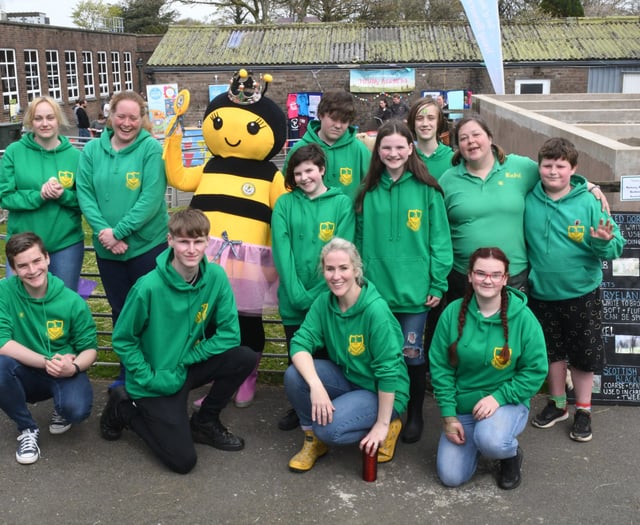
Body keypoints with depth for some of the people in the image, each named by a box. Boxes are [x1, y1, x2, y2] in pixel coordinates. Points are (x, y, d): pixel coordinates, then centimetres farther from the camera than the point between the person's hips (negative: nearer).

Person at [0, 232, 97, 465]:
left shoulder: (72, 302, -13)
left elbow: (90, 348, -7)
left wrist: (73, 367, -30)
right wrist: (46, 361, -30)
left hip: (65, 374, -1)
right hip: (26, 374, 1)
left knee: (77, 409, -32)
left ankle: (61, 410, 12)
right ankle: (27, 429, -4)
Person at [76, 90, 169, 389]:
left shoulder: (151, 148, -10)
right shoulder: (93, 149, 2)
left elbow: (151, 199, -17)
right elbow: (84, 193, -1)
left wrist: (118, 232, -18)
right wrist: (103, 230, -15)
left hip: (147, 246, -4)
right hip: (107, 249, 4)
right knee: (120, 311, 16)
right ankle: (127, 370, 32)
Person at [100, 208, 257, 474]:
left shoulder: (215, 276, -12)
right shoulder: (149, 287, -24)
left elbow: (229, 333, -10)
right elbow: (123, 340, -12)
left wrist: (186, 360, -16)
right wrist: (149, 378, -18)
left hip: (187, 368, 5)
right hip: (155, 381, -4)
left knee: (245, 358, -17)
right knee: (182, 460, -8)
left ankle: (204, 422, 6)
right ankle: (124, 408, 15)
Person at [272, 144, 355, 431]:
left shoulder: (342, 203, -1)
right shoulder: (285, 204, 3)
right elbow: (281, 251, -6)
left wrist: (319, 294, -16)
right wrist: (298, 293, -16)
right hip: (293, 301, 2)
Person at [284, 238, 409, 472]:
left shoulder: (375, 310, -26)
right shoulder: (324, 302, -8)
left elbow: (388, 371, -23)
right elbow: (300, 343, -14)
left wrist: (382, 424, -19)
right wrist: (316, 385, -32)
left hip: (381, 393, -5)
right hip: (346, 378, 5)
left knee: (330, 428, -28)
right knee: (294, 375, -20)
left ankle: (387, 429, 1)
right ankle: (313, 438, 4)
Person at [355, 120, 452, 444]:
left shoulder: (426, 190, -4)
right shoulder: (369, 192, 5)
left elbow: (439, 240, -4)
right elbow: (361, 239, 7)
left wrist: (438, 284, -7)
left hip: (414, 290, -2)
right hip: (376, 289, 3)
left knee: (411, 354, 7)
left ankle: (415, 415, 26)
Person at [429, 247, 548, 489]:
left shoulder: (523, 317, -13)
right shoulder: (453, 313, -9)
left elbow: (535, 370, -10)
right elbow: (440, 367, -5)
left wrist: (499, 397, -21)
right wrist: (448, 414, -9)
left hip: (507, 403, -2)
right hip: (462, 406, 3)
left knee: (490, 440, -35)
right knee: (451, 477, -6)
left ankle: (511, 454, 3)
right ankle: (474, 440, 26)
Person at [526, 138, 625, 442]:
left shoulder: (588, 203, -12)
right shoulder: (529, 202, -7)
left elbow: (615, 246, -9)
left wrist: (604, 242, -30)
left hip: (582, 294, -2)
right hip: (541, 294, 2)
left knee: (583, 355, 11)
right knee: (552, 352, 18)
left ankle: (583, 410, 30)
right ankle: (557, 404, 37)